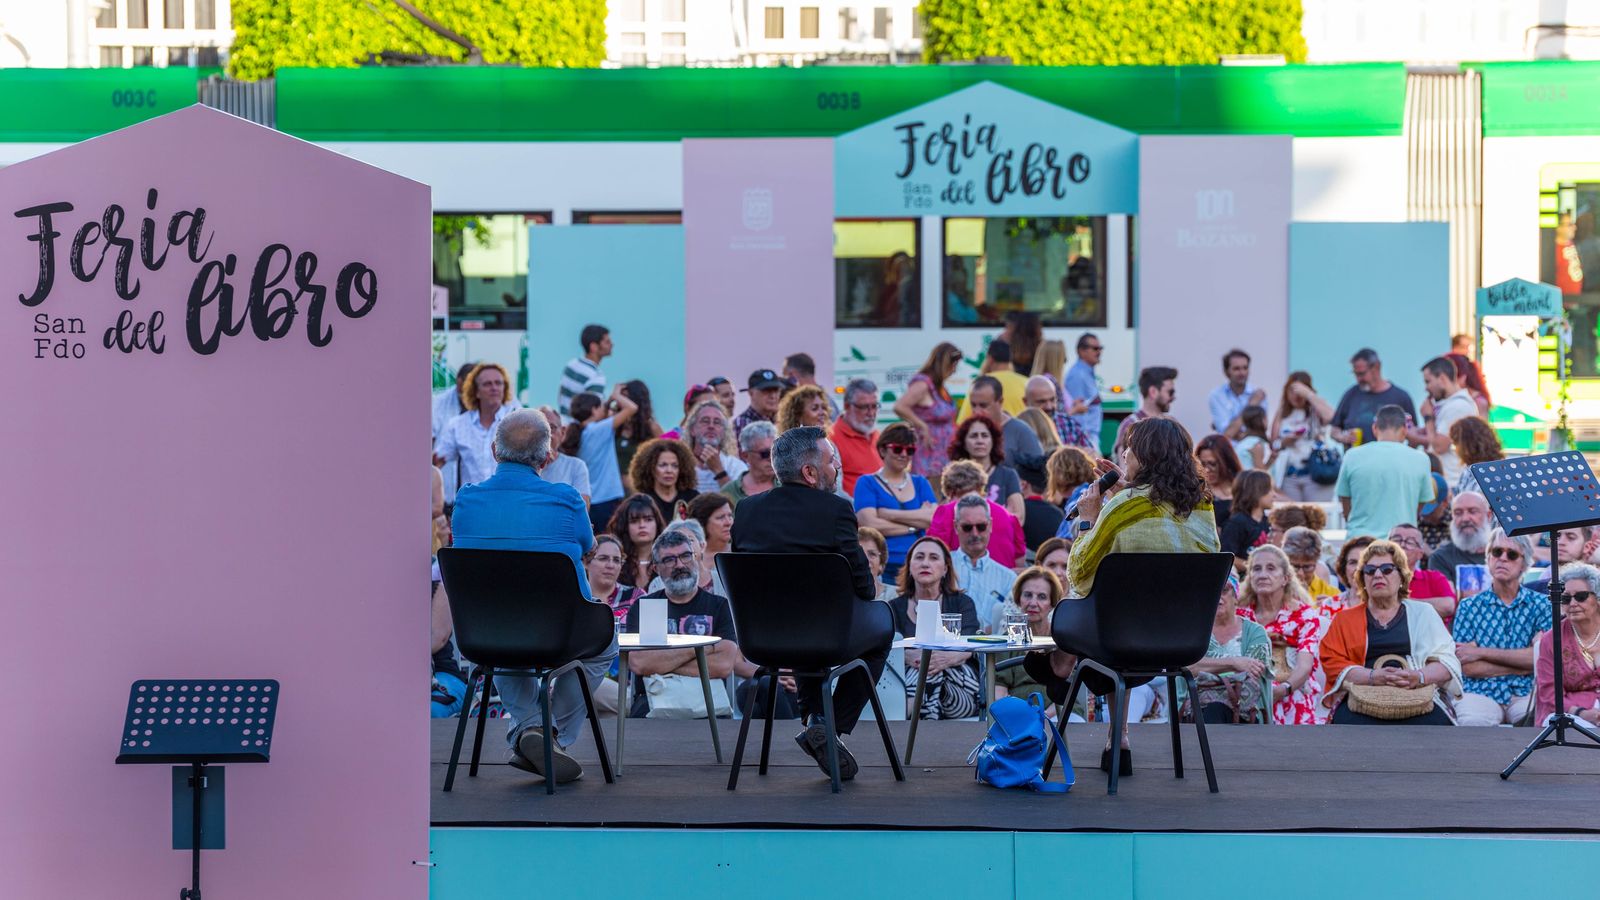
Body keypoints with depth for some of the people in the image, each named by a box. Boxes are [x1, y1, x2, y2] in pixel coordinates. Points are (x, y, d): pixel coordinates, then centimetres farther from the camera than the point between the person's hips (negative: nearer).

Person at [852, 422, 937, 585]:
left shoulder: (920, 483, 18)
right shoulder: (867, 483, 7)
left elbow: (935, 520, 1)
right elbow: (870, 524, -8)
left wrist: (889, 514, -5)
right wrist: (914, 525, -2)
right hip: (882, 569, -3)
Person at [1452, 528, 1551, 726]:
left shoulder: (1541, 604, 11)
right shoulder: (1469, 606, 8)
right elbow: (1468, 668, -2)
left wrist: (1481, 652, -6)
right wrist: (1525, 664, -5)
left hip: (1527, 693, 1)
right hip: (1480, 693, -1)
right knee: (1474, 722, -35)